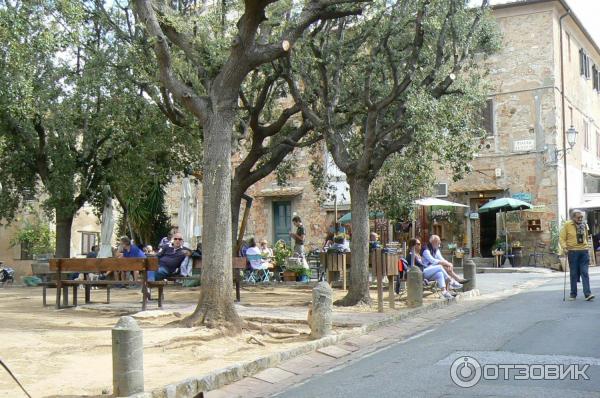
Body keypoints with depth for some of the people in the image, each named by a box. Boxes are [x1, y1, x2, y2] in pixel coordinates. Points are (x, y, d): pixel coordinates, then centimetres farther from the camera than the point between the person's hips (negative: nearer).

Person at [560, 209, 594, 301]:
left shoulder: (584, 225, 10)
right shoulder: (567, 225, -3)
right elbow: (562, 238, -4)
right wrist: (564, 247, -17)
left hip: (584, 252, 3)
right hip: (572, 252, -3)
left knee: (585, 273, -4)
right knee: (574, 274, 5)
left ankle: (587, 294, -7)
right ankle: (573, 293, 15)